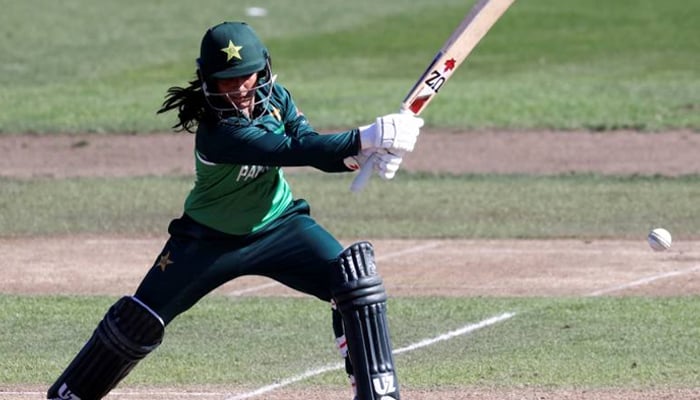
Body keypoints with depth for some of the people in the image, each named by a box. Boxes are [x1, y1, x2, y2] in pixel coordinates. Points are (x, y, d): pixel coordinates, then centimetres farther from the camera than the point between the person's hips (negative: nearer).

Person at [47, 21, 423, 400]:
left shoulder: (274, 98, -12)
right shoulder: (218, 132, -32)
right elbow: (295, 151, -39)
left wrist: (361, 154, -37)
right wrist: (366, 138, -45)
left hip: (279, 224, 5)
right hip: (210, 239, -4)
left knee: (357, 282, -16)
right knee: (139, 323, -1)